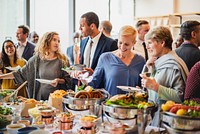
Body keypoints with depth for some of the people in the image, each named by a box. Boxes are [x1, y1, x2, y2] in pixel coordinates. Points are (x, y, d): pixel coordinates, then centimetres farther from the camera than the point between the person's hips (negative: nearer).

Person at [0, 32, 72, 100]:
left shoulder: (62, 60, -2)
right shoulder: (36, 59, 3)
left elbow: (68, 80, 2)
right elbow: (20, 73, 8)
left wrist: (59, 81, -18)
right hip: (40, 98, 1)